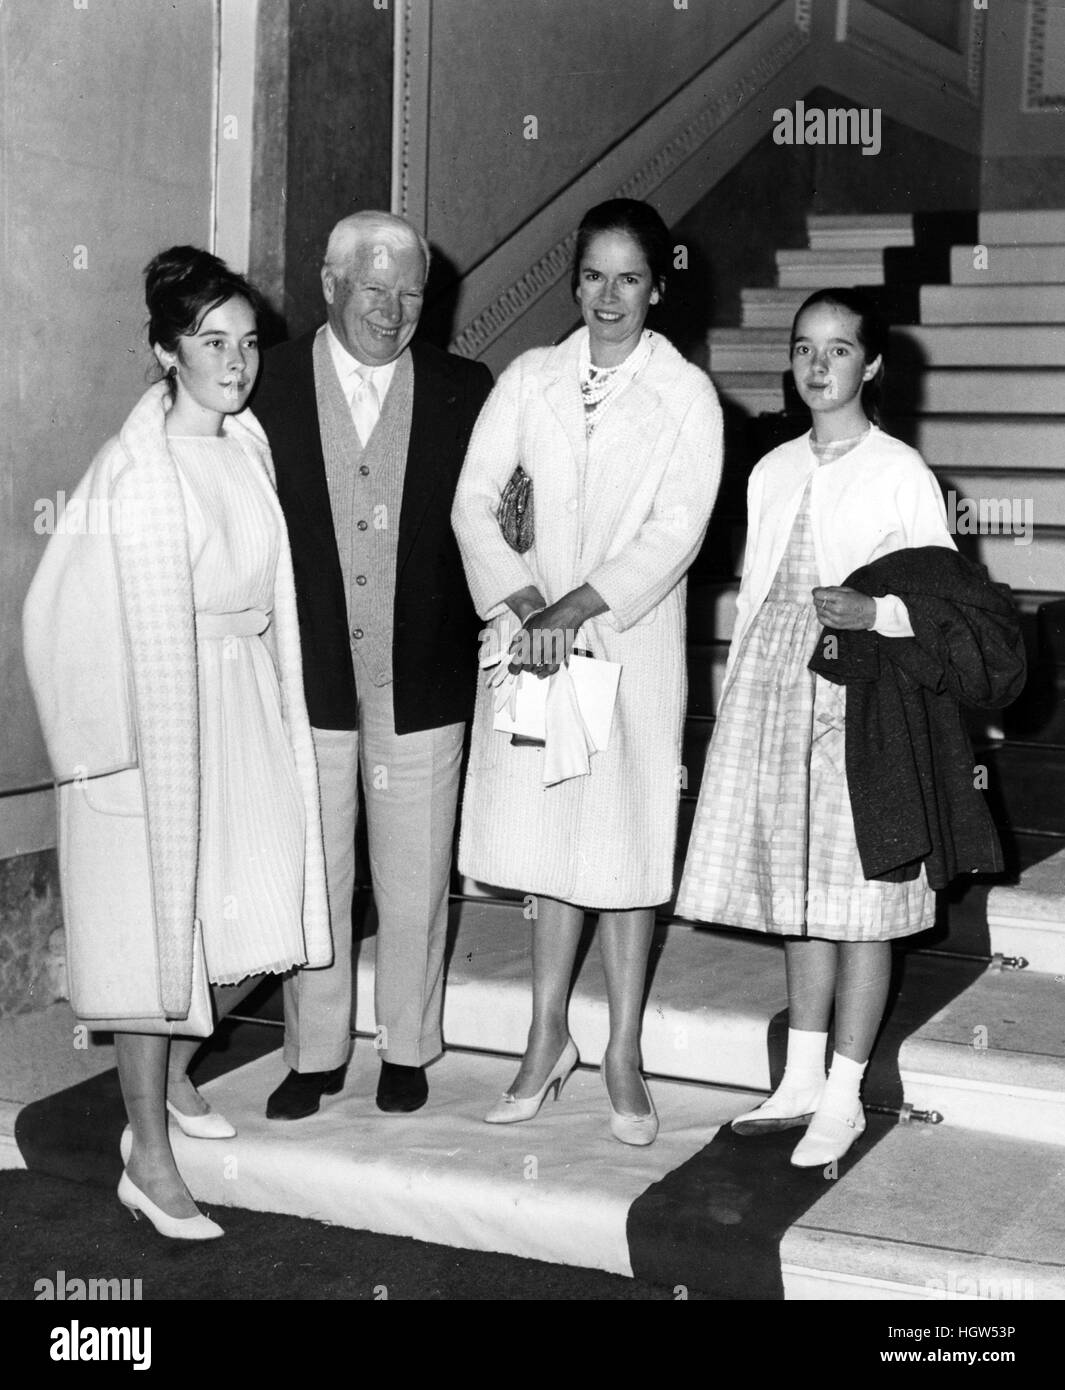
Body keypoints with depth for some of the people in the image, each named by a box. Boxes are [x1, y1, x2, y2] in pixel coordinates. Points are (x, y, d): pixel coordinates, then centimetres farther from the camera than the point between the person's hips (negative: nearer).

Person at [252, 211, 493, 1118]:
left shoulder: (463, 392, 2)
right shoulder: (269, 385, -2)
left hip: (424, 680, 1)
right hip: (307, 678, 0)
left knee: (417, 879, 10)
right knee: (312, 874, 10)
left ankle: (408, 1046, 27)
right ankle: (314, 1054, 25)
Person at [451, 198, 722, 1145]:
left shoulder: (687, 393, -2)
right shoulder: (531, 379, 6)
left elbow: (676, 533, -10)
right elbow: (475, 499, 0)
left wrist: (573, 611, -16)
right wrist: (523, 607, -13)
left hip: (633, 639, -2)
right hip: (533, 637, 3)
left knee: (628, 841, 4)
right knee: (547, 835, 9)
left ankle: (623, 1056, 16)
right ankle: (548, 1040, 22)